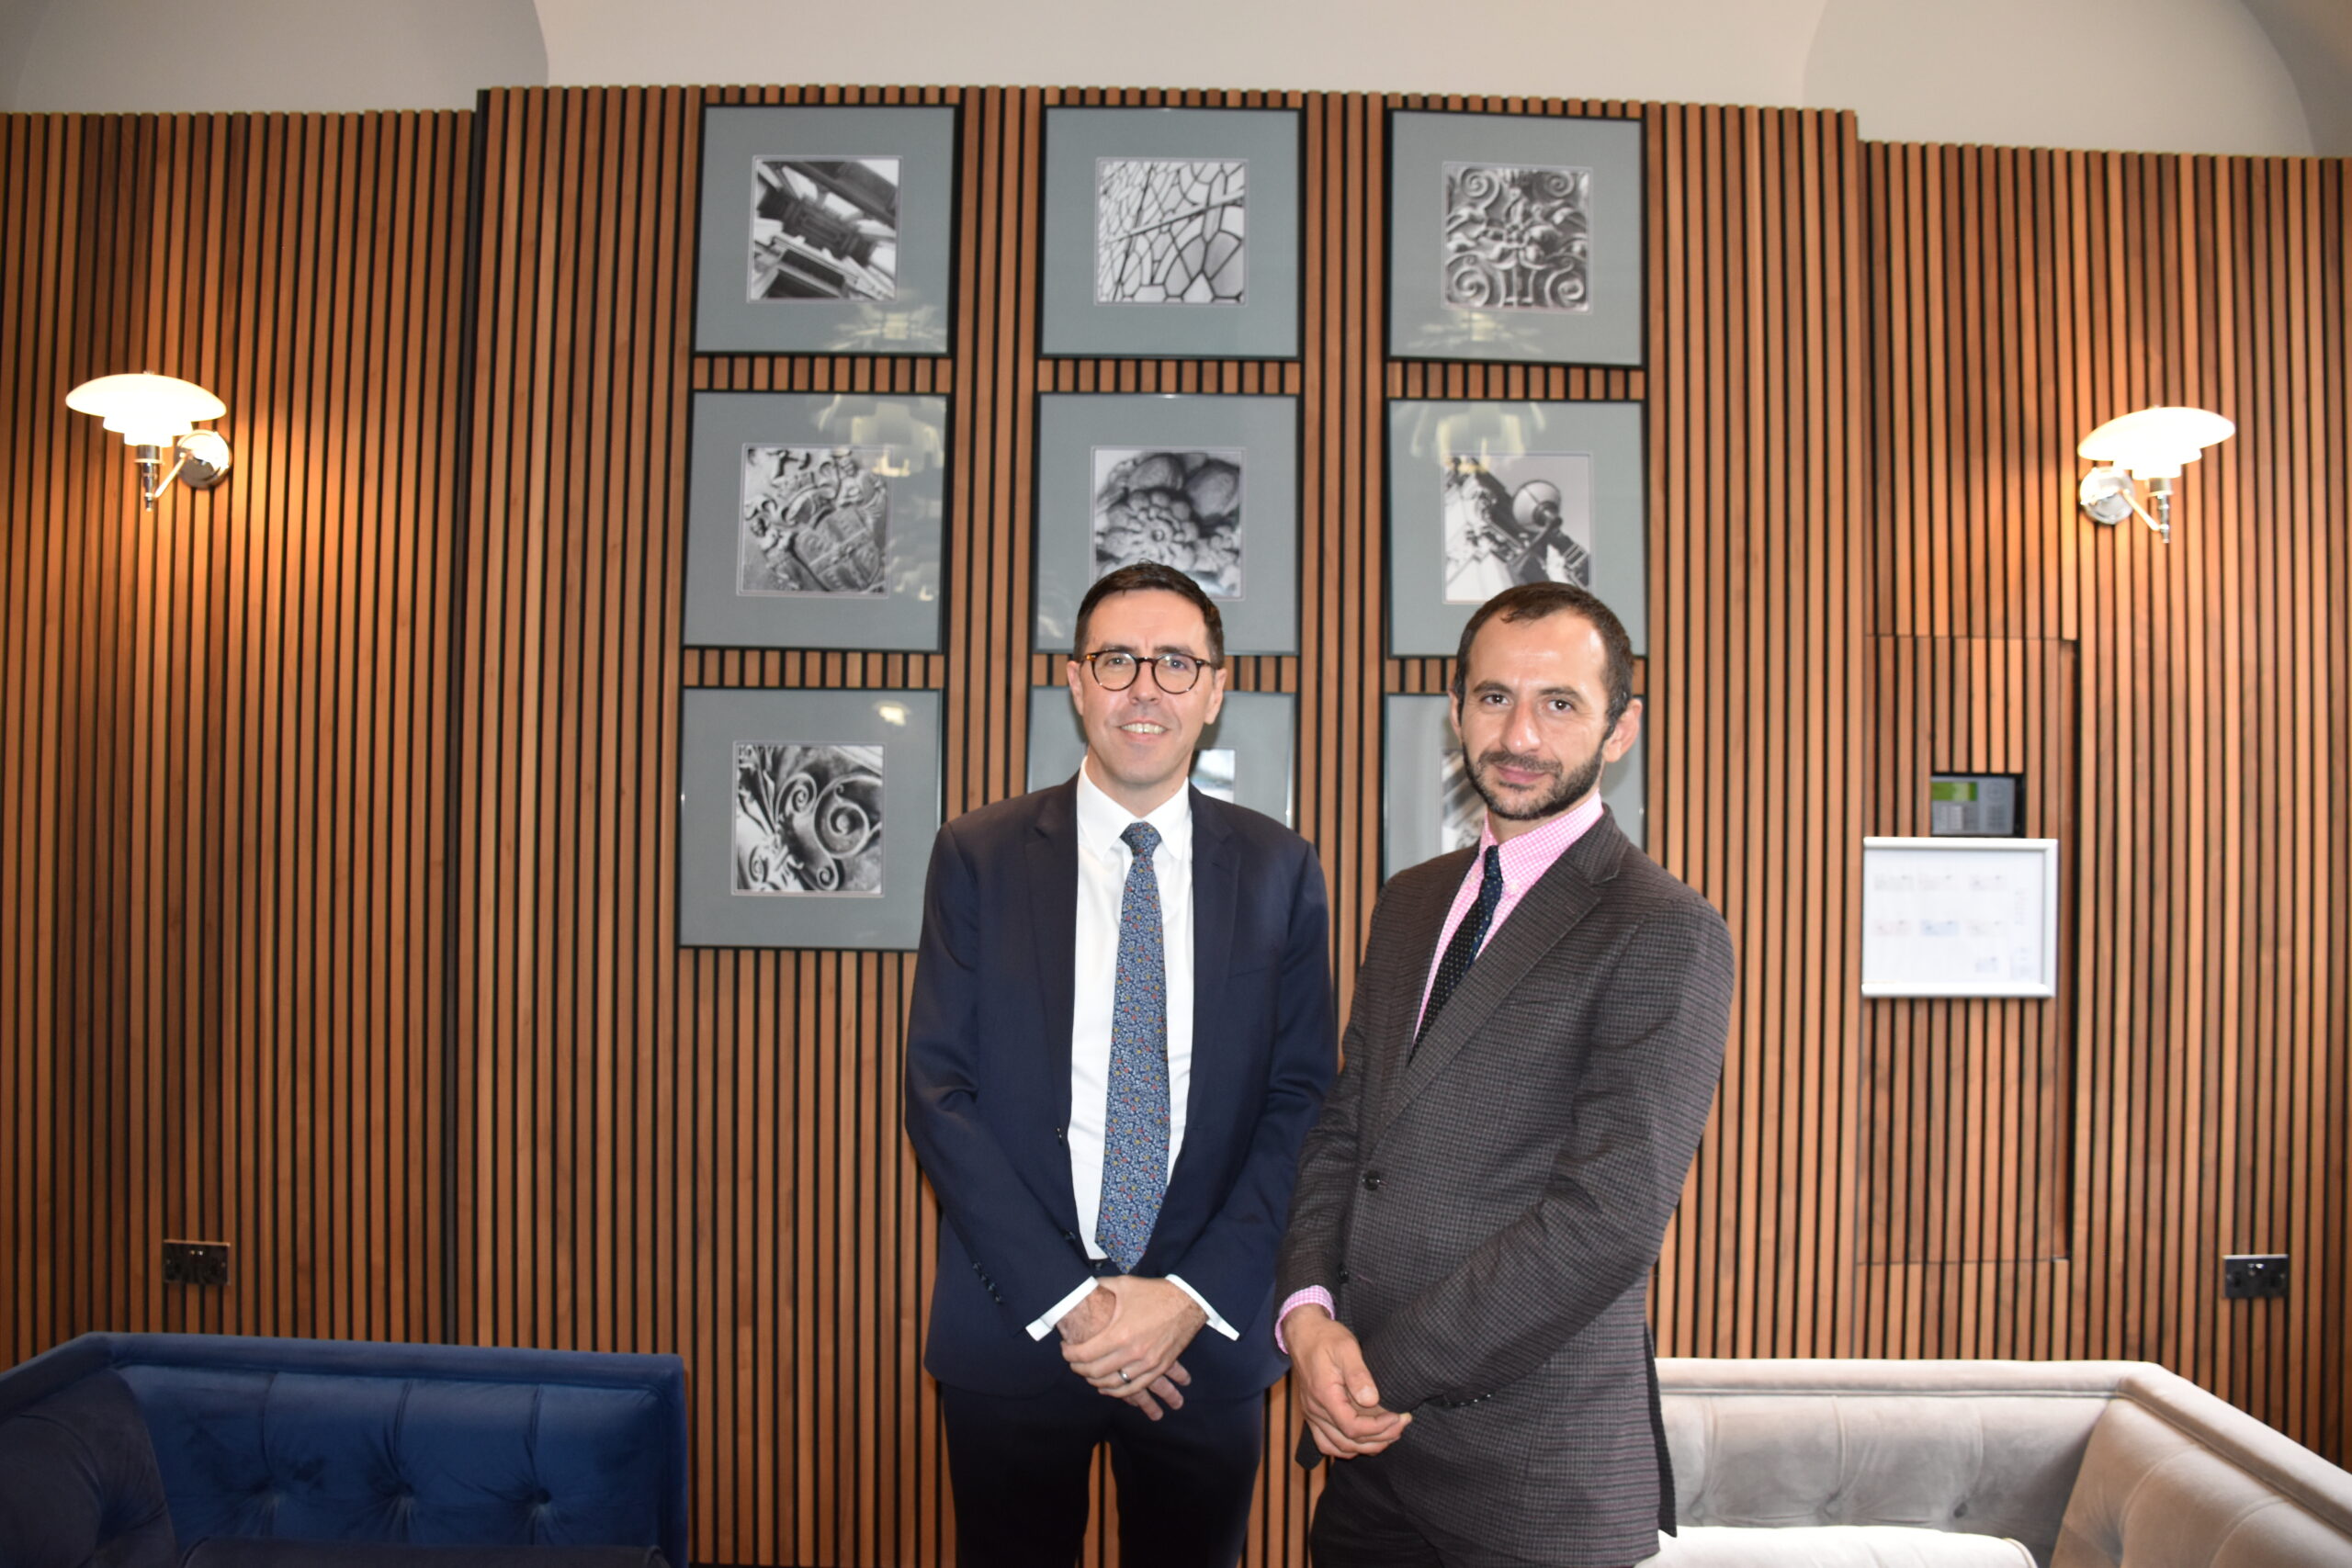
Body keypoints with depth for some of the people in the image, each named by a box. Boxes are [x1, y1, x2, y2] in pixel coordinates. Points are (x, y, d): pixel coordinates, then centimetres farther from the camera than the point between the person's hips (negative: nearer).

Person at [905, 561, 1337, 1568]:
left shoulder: (1278, 870, 0)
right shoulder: (978, 856, -3)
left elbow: (1303, 1098, -2)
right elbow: (939, 1094, -6)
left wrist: (1194, 1296, -12)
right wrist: (1061, 1300, -12)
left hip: (1210, 1339, 1)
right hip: (1013, 1332, 0)